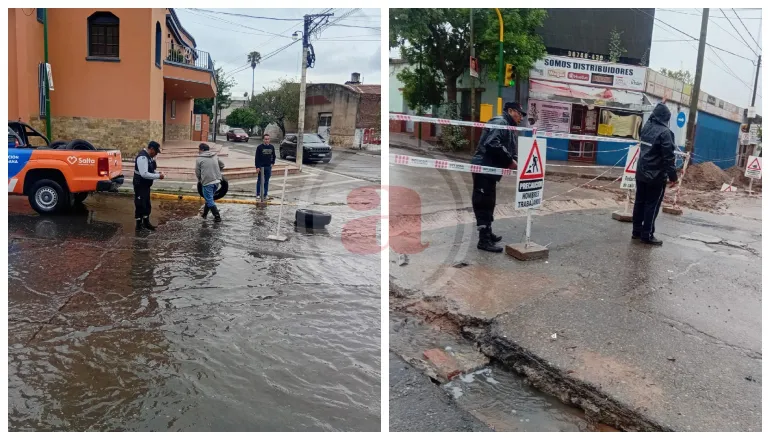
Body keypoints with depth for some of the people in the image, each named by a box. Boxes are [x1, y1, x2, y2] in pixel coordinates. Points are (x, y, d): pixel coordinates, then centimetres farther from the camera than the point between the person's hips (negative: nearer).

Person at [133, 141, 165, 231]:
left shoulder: (149, 156, 8)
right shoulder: (142, 157, -23)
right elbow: (144, 174, -30)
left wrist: (158, 174, 1)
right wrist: (158, 176, -23)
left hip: (146, 185, 10)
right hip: (140, 186, -10)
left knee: (147, 205, 18)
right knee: (140, 205, 0)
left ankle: (146, 223, 30)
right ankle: (139, 225, 10)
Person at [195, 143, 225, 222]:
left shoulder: (199, 159, -4)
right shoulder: (215, 156, 12)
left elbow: (197, 172, 1)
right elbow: (222, 165, 20)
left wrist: (199, 180, 19)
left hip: (207, 182, -6)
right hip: (217, 180, 6)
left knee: (209, 200, 1)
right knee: (209, 198, 20)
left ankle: (217, 217, -3)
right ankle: (205, 214, 30)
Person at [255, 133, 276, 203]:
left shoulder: (272, 147, 3)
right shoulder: (259, 147, -8)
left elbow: (273, 156, 16)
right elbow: (256, 157, -8)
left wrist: (272, 163, 6)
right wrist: (257, 167, -13)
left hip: (268, 167, 3)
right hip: (261, 167, -3)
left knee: (266, 181, 9)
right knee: (259, 181, 4)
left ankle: (265, 195, 16)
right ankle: (258, 195, 11)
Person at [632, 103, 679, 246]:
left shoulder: (646, 127, 5)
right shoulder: (664, 132, -17)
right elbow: (669, 157, -19)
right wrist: (673, 176, -13)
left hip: (641, 173, 8)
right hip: (656, 176, -7)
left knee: (640, 202, 12)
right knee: (652, 205, -1)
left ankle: (637, 231, 18)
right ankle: (647, 235, 2)